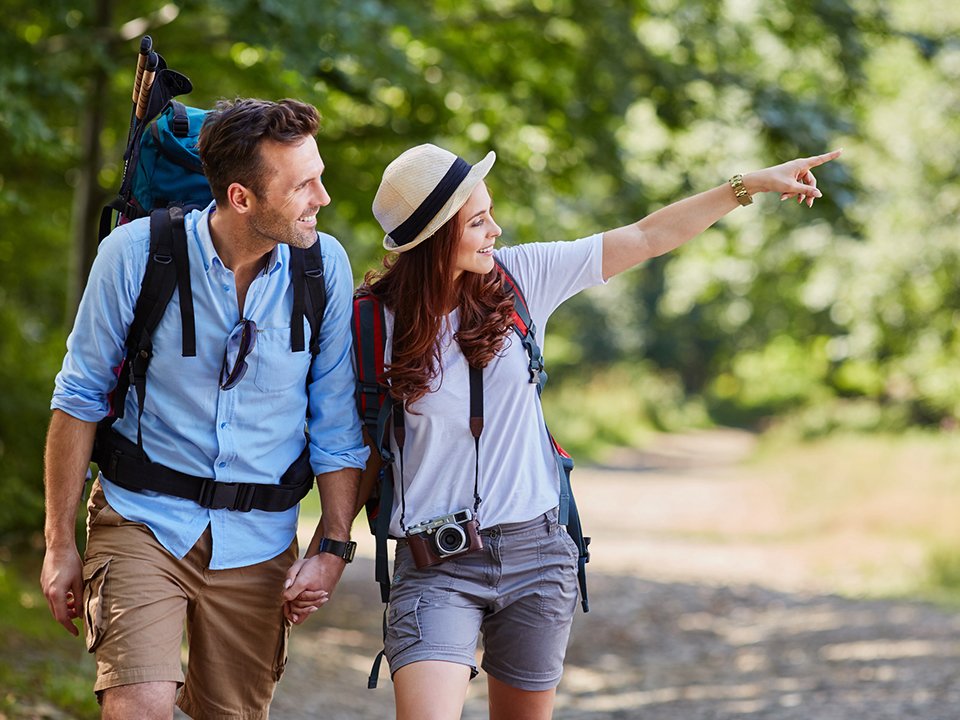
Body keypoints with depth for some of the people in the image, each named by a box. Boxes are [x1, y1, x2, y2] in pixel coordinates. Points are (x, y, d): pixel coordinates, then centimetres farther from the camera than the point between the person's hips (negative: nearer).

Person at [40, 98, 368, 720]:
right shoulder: (136, 253, -11)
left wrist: (335, 548, -1)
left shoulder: (325, 265, -4)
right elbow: (80, 398, -2)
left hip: (258, 540, 3)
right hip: (143, 521, -3)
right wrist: (60, 542, -1)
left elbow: (336, 427, 4)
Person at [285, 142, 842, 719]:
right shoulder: (377, 323, -8)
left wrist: (753, 184, 4)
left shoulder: (520, 276, -1)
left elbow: (647, 238, 4)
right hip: (435, 567, -3)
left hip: (536, 549, 3)